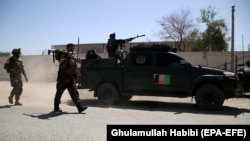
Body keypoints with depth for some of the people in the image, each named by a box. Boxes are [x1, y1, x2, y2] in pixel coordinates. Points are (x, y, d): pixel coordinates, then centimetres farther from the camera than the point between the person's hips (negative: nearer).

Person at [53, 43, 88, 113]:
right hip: (62, 78, -5)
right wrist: (67, 57, -32)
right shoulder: (63, 56, -7)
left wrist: (75, 78, 19)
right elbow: (61, 65, -26)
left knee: (74, 93, -3)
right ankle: (56, 107, 21)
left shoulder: (73, 58, 12)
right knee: (59, 93, 7)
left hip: (71, 78, 5)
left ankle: (79, 108, -8)